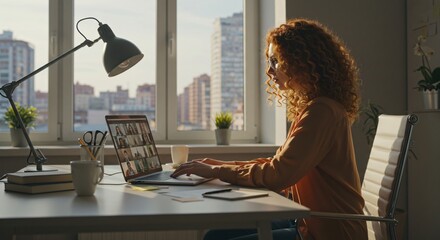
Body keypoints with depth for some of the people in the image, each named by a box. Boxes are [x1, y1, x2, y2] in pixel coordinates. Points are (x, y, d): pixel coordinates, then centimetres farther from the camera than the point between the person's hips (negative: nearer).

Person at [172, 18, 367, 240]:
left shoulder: (321, 111, -19)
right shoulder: (312, 107, 12)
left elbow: (277, 174, -23)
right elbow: (279, 163, 14)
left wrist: (215, 171, -12)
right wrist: (221, 165, 6)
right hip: (309, 219, 9)